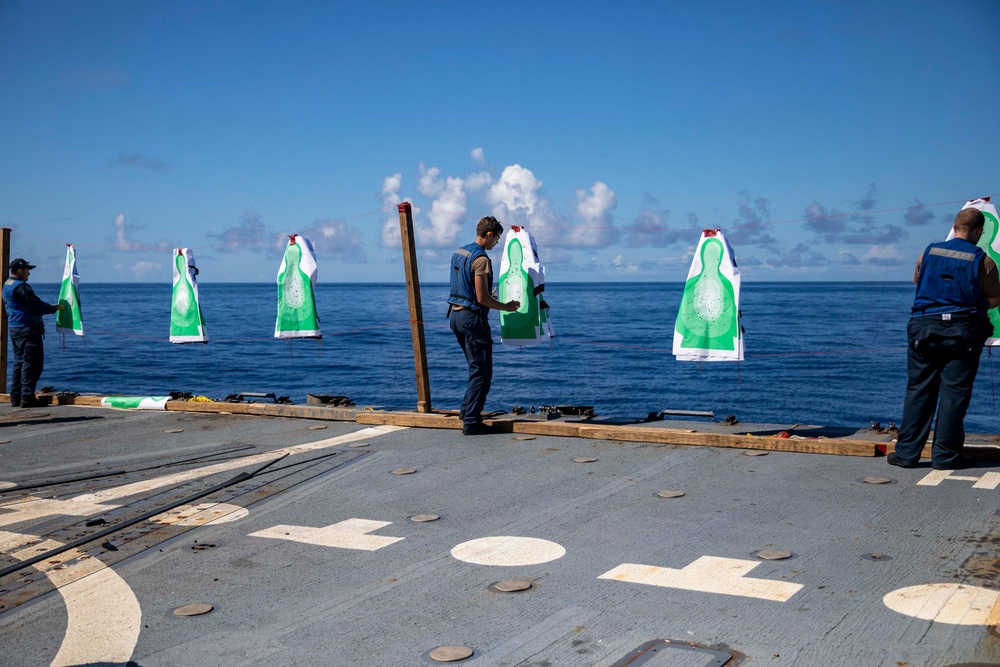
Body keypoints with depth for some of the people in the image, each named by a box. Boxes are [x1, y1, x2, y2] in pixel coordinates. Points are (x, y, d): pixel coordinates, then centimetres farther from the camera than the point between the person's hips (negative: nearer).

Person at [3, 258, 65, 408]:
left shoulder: (7, 285, 16)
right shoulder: (20, 287, -16)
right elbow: (36, 305, -17)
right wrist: (55, 308, -3)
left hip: (14, 328, 10)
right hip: (27, 330, -10)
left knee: (20, 362, 14)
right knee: (32, 362, -7)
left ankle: (16, 397, 15)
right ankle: (27, 397, -8)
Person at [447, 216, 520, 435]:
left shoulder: (458, 253, 12)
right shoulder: (481, 259, -17)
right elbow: (482, 298, -20)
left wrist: (489, 296, 28)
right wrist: (506, 307, -6)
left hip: (456, 314, 10)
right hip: (472, 317, -10)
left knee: (476, 368, 22)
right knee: (482, 371, -2)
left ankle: (467, 410, 26)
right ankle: (471, 421, -2)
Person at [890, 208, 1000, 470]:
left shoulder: (929, 252, 5)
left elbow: (917, 281, 20)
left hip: (924, 328, 3)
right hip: (963, 331, -3)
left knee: (917, 391, 7)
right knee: (955, 393, 3)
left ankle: (906, 452, 7)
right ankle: (945, 455, 4)